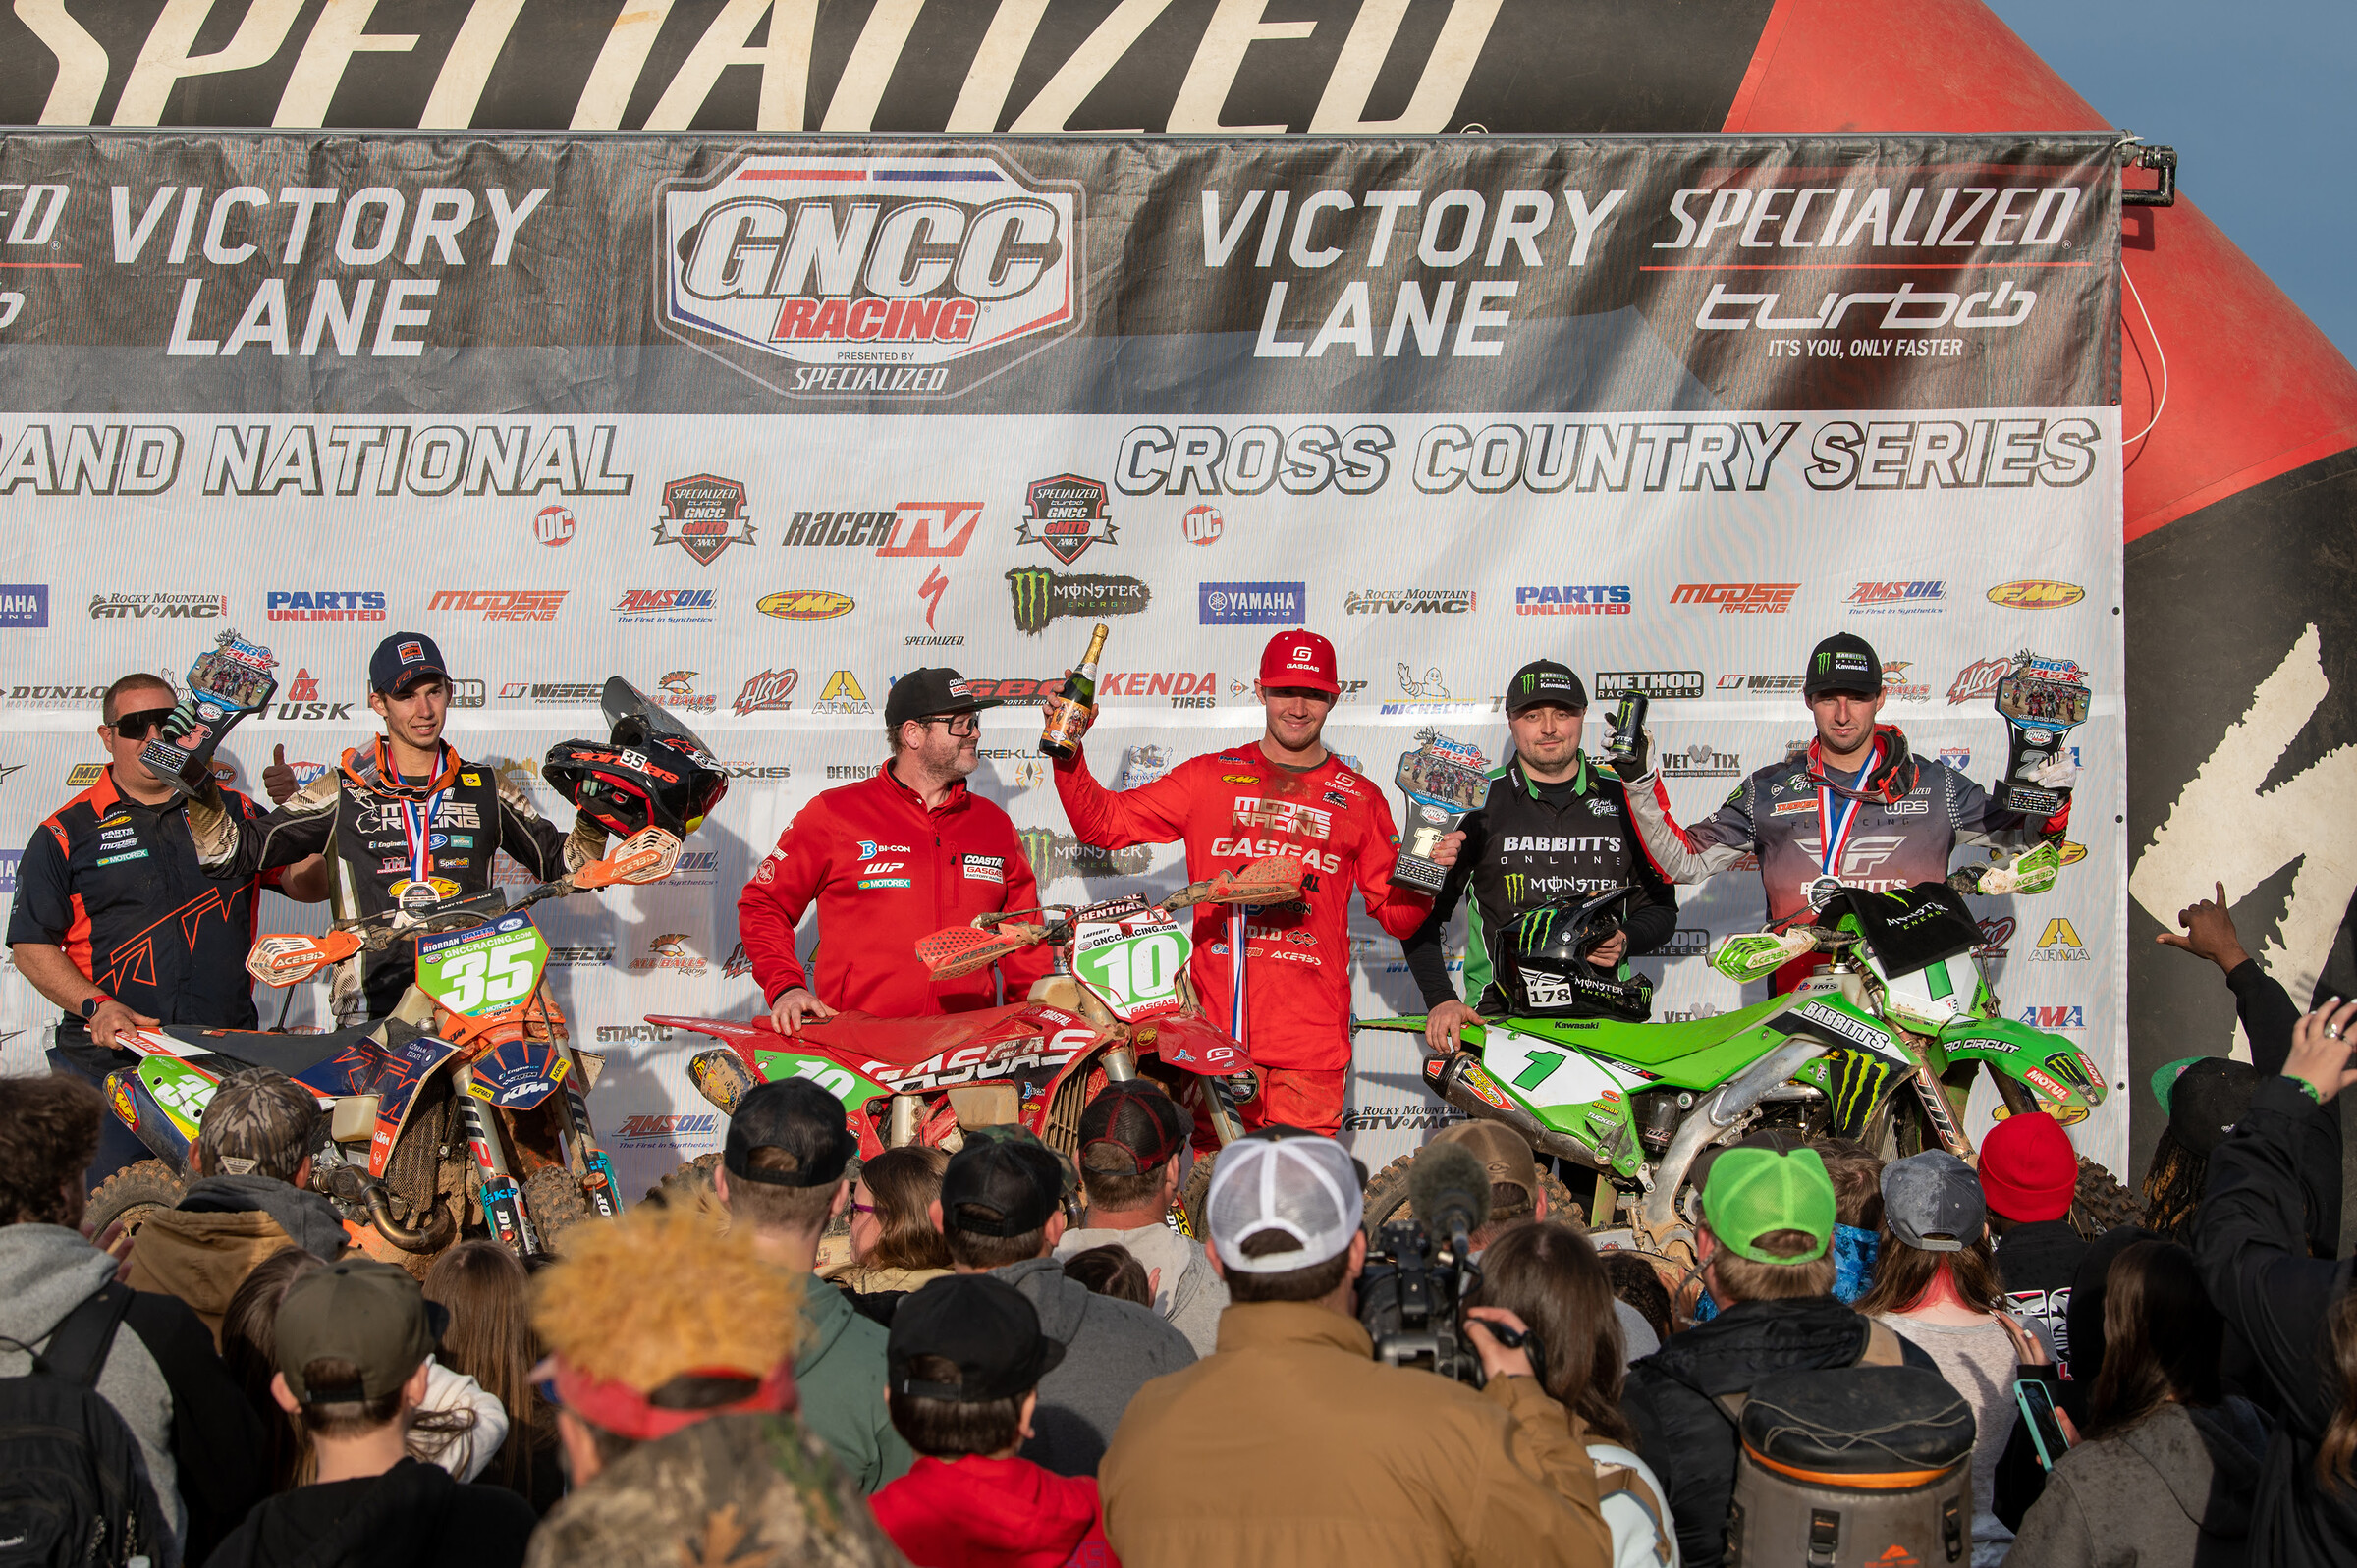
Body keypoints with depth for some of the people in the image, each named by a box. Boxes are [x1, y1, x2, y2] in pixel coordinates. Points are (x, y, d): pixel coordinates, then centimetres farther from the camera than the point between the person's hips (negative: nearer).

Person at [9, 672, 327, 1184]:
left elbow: (313, 885, 10)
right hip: (111, 1060, -2)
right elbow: (31, 944, 3)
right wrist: (98, 1006, -12)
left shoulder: (232, 812, 13)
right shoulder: (66, 832, 6)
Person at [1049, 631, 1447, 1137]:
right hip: (1215, 1026, 0)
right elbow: (1103, 823, 11)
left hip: (1314, 1035, 0)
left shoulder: (1360, 798, 13)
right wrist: (1068, 756, -3)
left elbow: (1396, 915, 15)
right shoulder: (1210, 777, 11)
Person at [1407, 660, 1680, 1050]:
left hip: (1604, 1016, 2)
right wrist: (1440, 999, -2)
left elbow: (1661, 905, 22)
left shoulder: (1622, 798, 14)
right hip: (1501, 1016, -2)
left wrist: (1627, 941, 0)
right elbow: (1424, 910, 10)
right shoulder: (1479, 801, 8)